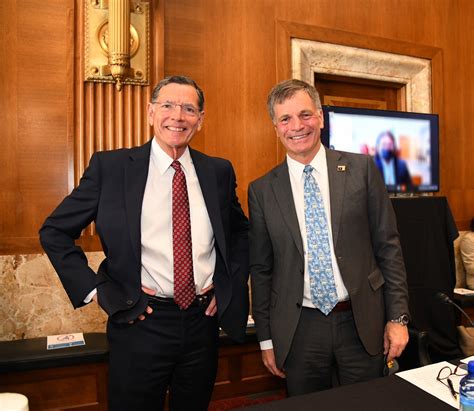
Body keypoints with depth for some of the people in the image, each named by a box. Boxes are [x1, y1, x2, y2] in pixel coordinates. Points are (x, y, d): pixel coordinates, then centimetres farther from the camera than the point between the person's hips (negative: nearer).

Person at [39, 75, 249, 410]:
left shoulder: (219, 171, 1)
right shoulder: (110, 166, -7)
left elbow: (240, 231, 15)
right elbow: (54, 231, -1)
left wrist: (229, 284, 4)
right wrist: (96, 290, -8)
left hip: (204, 320, 4)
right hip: (140, 323, -3)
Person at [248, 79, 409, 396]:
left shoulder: (361, 168, -2)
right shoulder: (262, 190, -2)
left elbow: (388, 246, 0)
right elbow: (261, 269, 3)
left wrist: (398, 317, -1)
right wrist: (266, 339, 5)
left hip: (362, 322, 0)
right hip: (299, 330, 0)